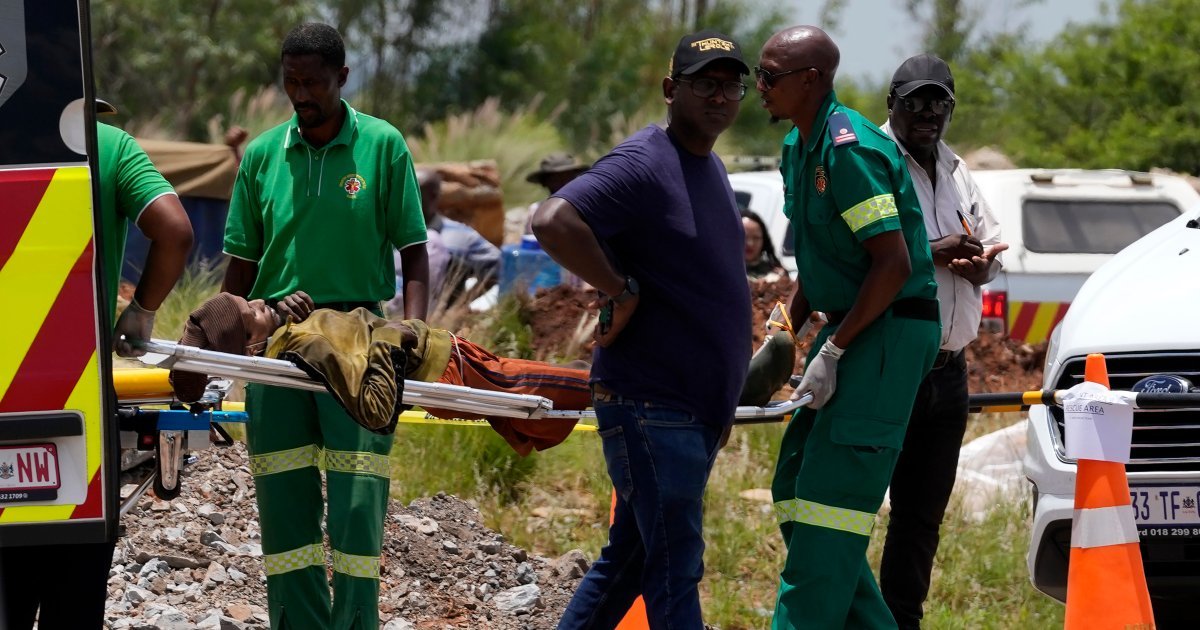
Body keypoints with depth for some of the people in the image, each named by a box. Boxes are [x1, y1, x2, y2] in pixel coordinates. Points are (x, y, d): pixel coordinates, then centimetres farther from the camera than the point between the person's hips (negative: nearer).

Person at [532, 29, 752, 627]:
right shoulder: (643, 164, -15)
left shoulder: (710, 168, 15)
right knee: (675, 567, -9)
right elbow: (552, 220, -30)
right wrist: (619, 292, -21)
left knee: (629, 557, 14)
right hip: (649, 404, -9)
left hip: (700, 409, 9)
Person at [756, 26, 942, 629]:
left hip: (890, 331, -10)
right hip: (853, 329, 10)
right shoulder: (799, 147, 12)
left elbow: (894, 264, -22)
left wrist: (833, 351, -19)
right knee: (795, 485, 10)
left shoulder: (849, 148, -19)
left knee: (830, 494, -12)